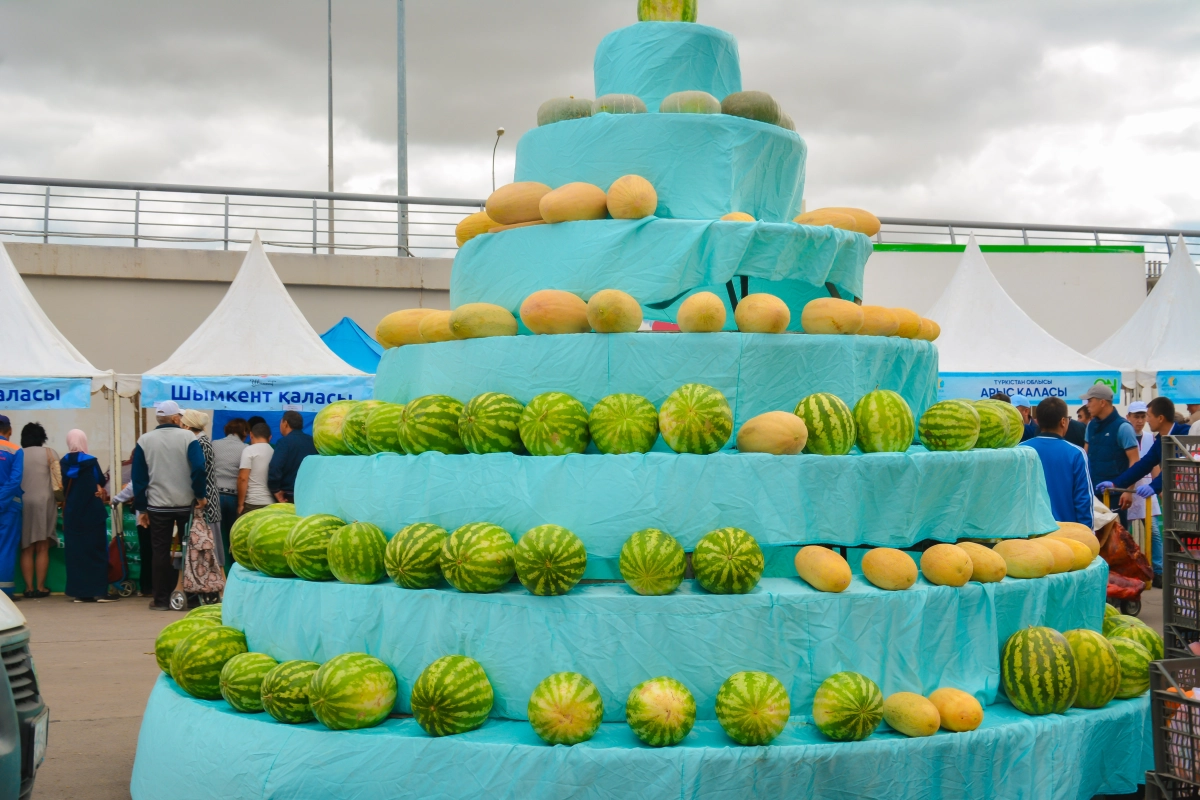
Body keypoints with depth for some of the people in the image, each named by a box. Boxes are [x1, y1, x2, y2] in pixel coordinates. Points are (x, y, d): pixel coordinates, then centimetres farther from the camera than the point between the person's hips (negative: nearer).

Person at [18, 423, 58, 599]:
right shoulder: (49, 453, 0)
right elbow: (58, 480, -7)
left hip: (22, 503, 2)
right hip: (43, 502, -2)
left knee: (27, 549, 8)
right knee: (42, 549, 4)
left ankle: (29, 587, 4)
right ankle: (40, 587, 1)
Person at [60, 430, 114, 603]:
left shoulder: (64, 463, 0)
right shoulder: (90, 461, -10)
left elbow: (63, 487, 7)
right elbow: (102, 482, -1)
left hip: (71, 513, 4)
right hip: (92, 512, -4)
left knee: (74, 551, 8)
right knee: (96, 550, 2)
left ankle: (79, 591, 7)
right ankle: (99, 591, -2)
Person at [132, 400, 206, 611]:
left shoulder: (144, 440, 0)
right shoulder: (188, 437, -7)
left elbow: (139, 477, 0)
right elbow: (198, 468, -17)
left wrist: (141, 508, 6)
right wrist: (200, 495, -5)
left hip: (158, 506, 1)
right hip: (186, 504, -1)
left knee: (161, 552, 7)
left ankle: (162, 599, 7)